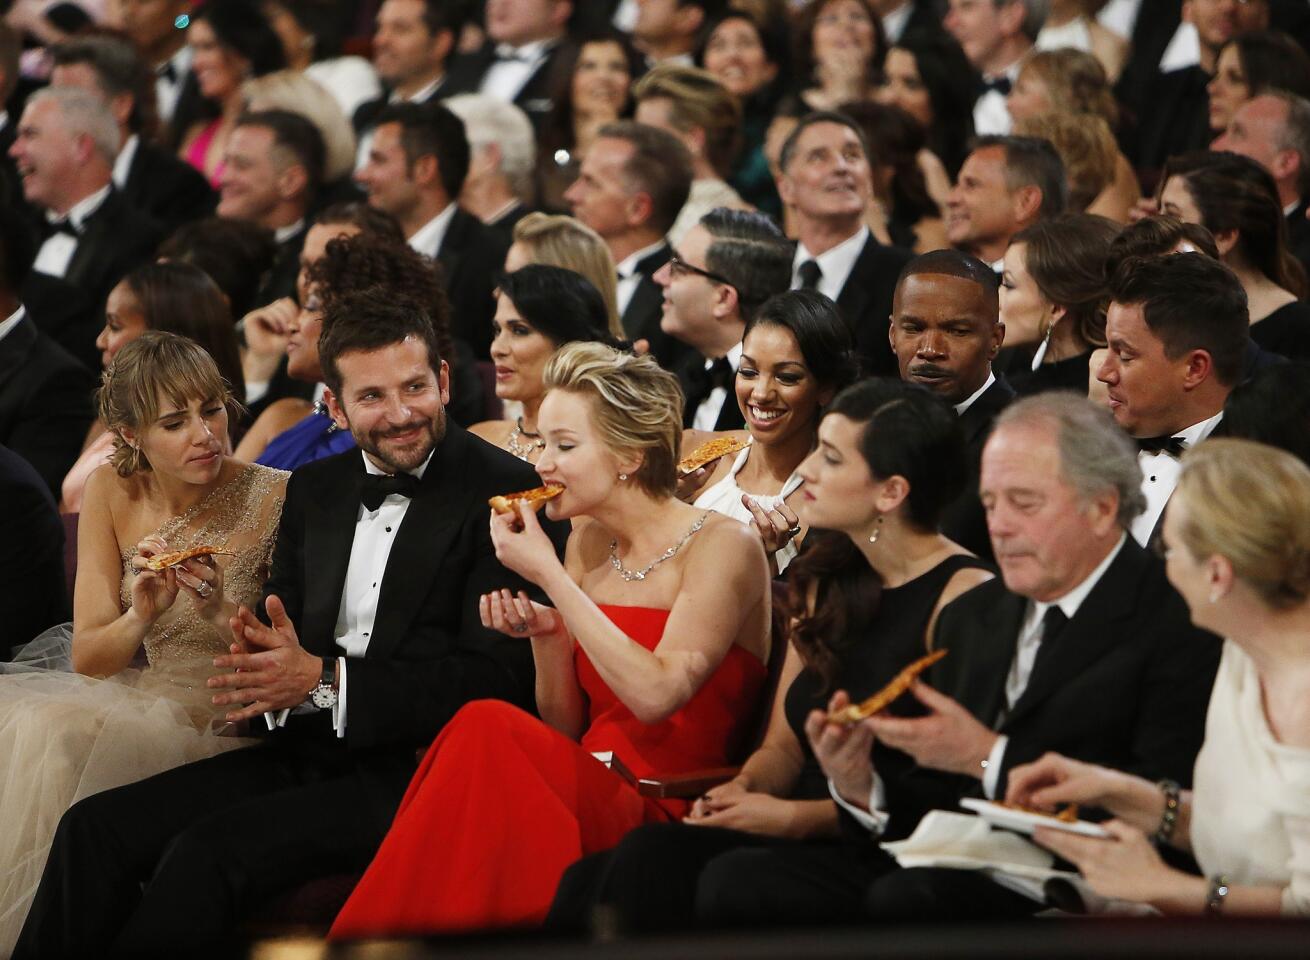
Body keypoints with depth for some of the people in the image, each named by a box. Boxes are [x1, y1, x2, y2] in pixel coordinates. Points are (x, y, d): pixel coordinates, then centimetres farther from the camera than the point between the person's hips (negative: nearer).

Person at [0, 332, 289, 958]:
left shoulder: (276, 499, -11)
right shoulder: (112, 492, 1)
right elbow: (87, 659, 0)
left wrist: (225, 615, -26)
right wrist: (142, 615, -21)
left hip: (235, 725, -5)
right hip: (153, 705, 5)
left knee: (61, 735, -26)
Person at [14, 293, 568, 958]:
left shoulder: (505, 492, -6)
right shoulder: (314, 490, 16)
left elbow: (498, 677, -13)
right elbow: (280, 630, 17)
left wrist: (323, 678, -19)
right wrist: (264, 663, -10)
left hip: (413, 774, -7)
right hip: (306, 752, 7)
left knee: (206, 851, -28)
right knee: (95, 828, -13)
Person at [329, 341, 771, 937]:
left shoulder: (722, 546, -5)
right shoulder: (588, 542, 15)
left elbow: (656, 694, -18)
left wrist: (549, 575, -13)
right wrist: (546, 633, -1)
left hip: (669, 817, -6)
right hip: (587, 796, 6)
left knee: (489, 727, -29)